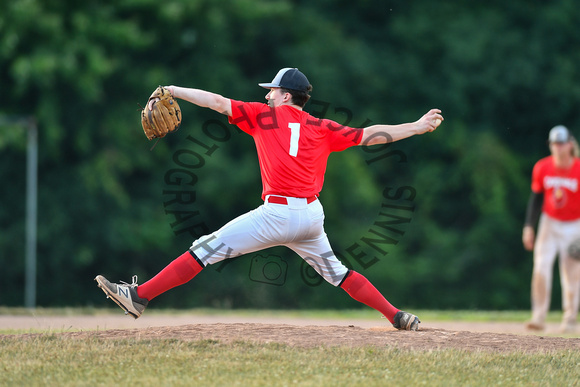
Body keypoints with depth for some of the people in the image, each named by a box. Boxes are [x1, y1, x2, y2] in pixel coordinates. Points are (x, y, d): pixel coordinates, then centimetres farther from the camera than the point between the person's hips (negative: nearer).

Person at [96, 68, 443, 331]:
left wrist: (173, 91, 11)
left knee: (207, 250, -6)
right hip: (313, 215, 5)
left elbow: (218, 102, 5)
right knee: (335, 271, 23)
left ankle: (140, 296, -10)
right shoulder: (323, 129, 15)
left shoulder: (266, 115, 6)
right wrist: (419, 127, 25)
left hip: (279, 214, -5)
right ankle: (398, 317, 19)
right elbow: (369, 135, 17)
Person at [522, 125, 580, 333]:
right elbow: (536, 198, 7)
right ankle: (539, 317, -13)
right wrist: (529, 226, 2)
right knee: (541, 268, -14)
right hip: (549, 224, 2)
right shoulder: (542, 168, -3)